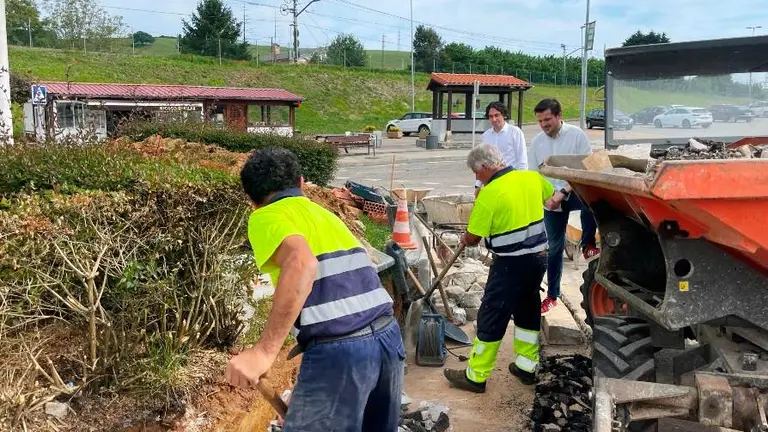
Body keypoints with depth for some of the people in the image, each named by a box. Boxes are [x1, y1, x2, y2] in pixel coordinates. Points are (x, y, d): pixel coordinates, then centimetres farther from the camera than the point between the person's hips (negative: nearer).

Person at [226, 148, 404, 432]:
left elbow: (302, 264, -21)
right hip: (388, 336, 8)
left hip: (338, 351, -7)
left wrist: (264, 352, -26)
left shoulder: (266, 216, 0)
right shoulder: (323, 213, 23)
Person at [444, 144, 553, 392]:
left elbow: (473, 237, -14)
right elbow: (550, 194, 24)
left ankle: (476, 377, 11)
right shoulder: (532, 177, 1)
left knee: (491, 318, 2)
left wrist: (465, 239, 9)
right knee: (528, 311, 21)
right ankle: (526, 367, 30)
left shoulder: (489, 194, -18)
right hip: (539, 257, 7)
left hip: (511, 264, -7)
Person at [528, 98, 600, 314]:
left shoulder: (576, 135, -8)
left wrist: (563, 192, -20)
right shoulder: (537, 142, 4)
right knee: (554, 247, 9)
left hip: (575, 192, -3)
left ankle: (588, 245, -21)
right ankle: (552, 295, 21)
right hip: (550, 200, 3)